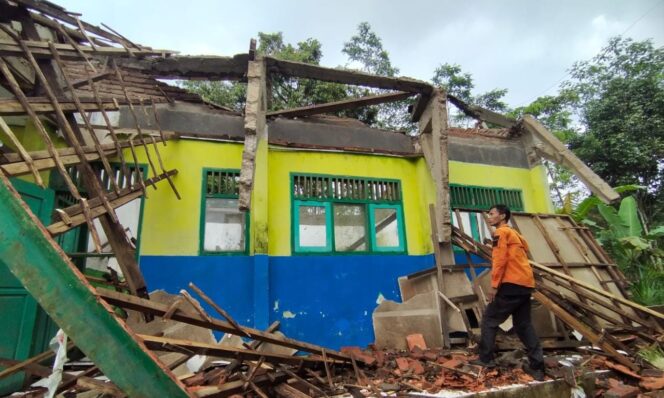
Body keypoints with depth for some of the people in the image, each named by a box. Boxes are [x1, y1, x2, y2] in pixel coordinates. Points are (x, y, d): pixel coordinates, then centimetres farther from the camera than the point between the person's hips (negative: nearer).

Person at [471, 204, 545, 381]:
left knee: (489, 320, 1)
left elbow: (500, 259, -13)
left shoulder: (501, 232, -3)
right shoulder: (515, 234, 24)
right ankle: (537, 367, 12)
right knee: (524, 325, 13)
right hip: (526, 284, 9)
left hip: (512, 284, -9)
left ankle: (486, 359, 3)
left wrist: (494, 285, -13)